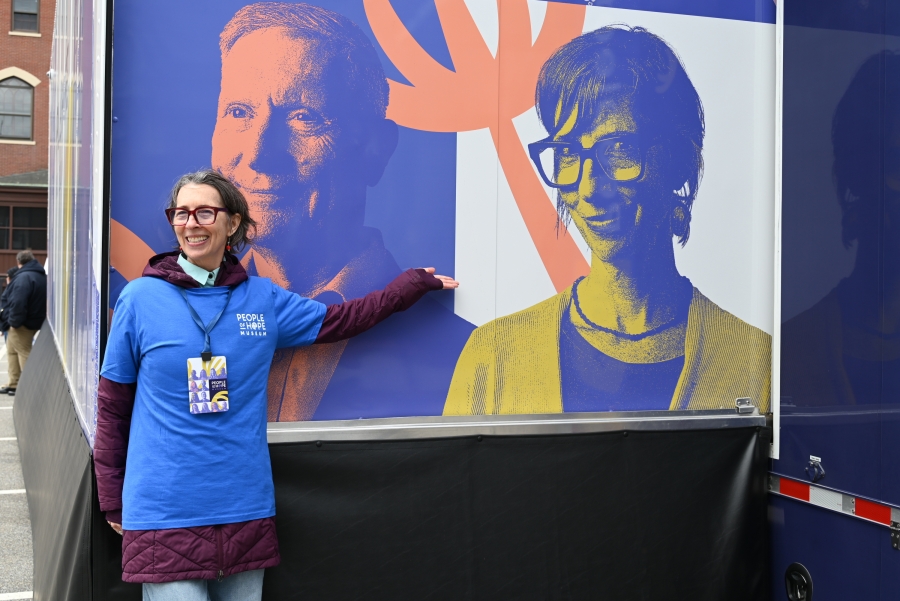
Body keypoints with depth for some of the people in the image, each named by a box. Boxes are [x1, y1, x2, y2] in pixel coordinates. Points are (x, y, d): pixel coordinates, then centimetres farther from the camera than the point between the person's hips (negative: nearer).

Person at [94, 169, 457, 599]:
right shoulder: (140, 298, -3)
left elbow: (339, 320, 14)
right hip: (163, 512, -3)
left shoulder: (263, 298, 4)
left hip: (245, 507, 3)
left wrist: (413, 283, 14)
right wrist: (112, 501, 4)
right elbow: (112, 407, 2)